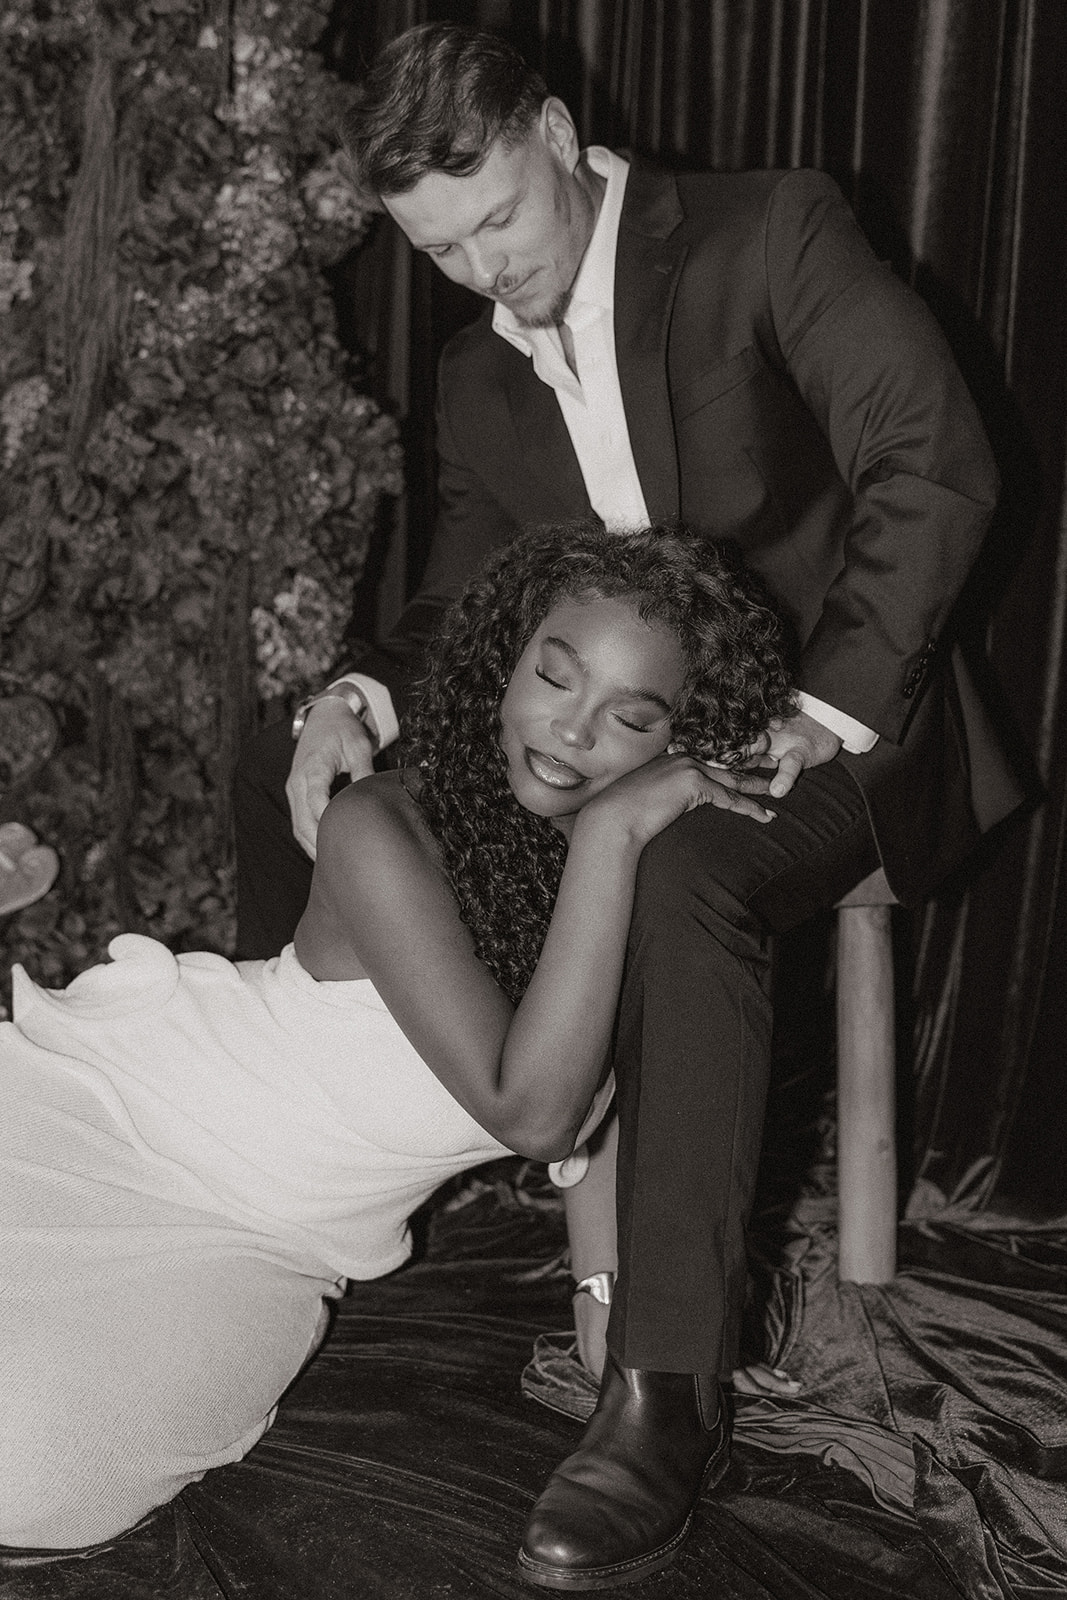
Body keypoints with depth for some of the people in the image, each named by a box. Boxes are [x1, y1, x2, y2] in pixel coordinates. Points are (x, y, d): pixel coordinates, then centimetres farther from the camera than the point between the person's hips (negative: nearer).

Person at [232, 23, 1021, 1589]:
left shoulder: (773, 232, -10)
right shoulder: (478, 376, 9)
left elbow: (935, 465, -18)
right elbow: (465, 594, 11)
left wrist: (823, 716, -27)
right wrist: (359, 695, -12)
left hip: (825, 728, -7)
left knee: (681, 865, -40)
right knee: (287, 766, 4)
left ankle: (665, 1392, -35)